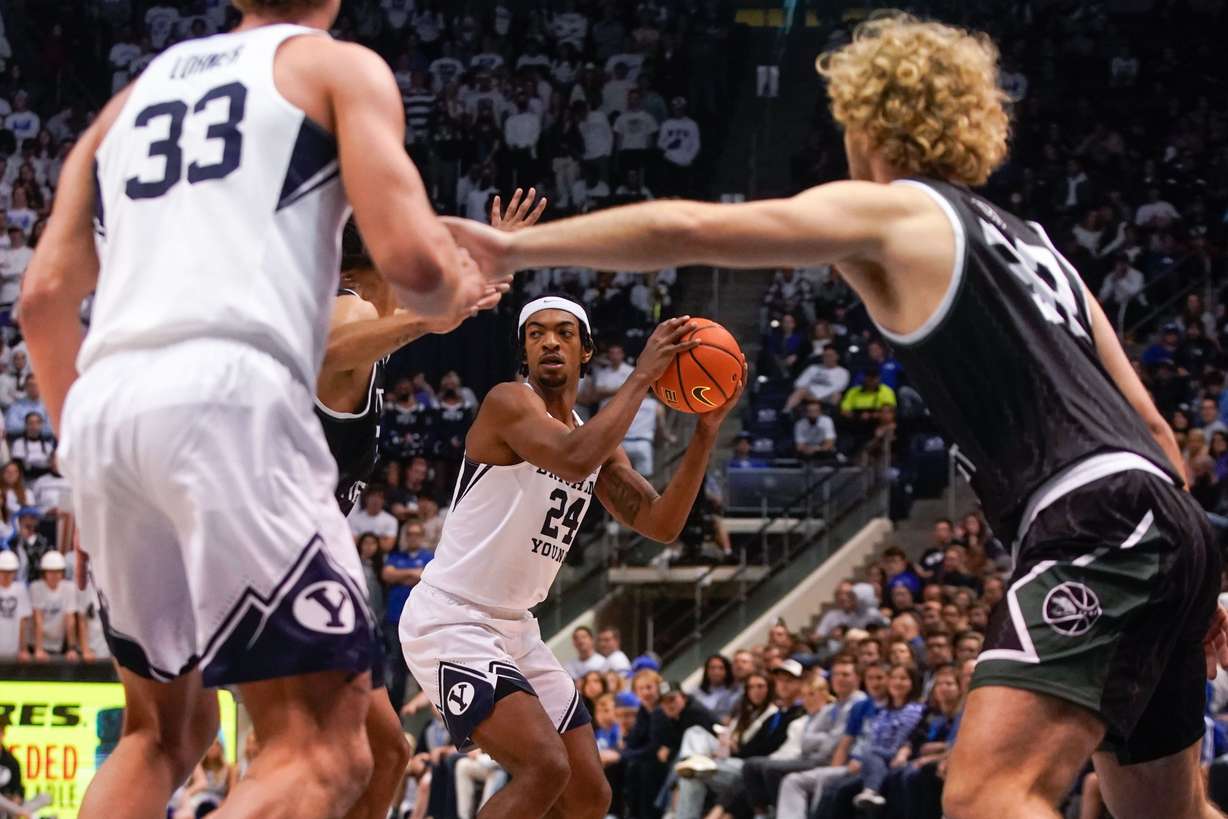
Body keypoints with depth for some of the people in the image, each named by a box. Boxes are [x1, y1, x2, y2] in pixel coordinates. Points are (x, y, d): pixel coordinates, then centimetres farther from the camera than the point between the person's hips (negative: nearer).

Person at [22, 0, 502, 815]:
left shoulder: (134, 94, 27)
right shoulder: (340, 67, 11)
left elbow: (45, 296, 20)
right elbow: (411, 260, -3)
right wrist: (457, 293, 20)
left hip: (103, 406, 7)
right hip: (228, 396, -6)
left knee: (163, 732, 23)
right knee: (323, 748, -6)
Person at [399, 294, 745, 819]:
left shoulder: (597, 438, 13)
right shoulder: (510, 402, -13)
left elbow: (661, 525, 6)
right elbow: (575, 459, -32)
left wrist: (707, 429, -3)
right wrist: (643, 375, -26)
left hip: (514, 627, 9)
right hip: (451, 620, -9)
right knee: (545, 767, -26)